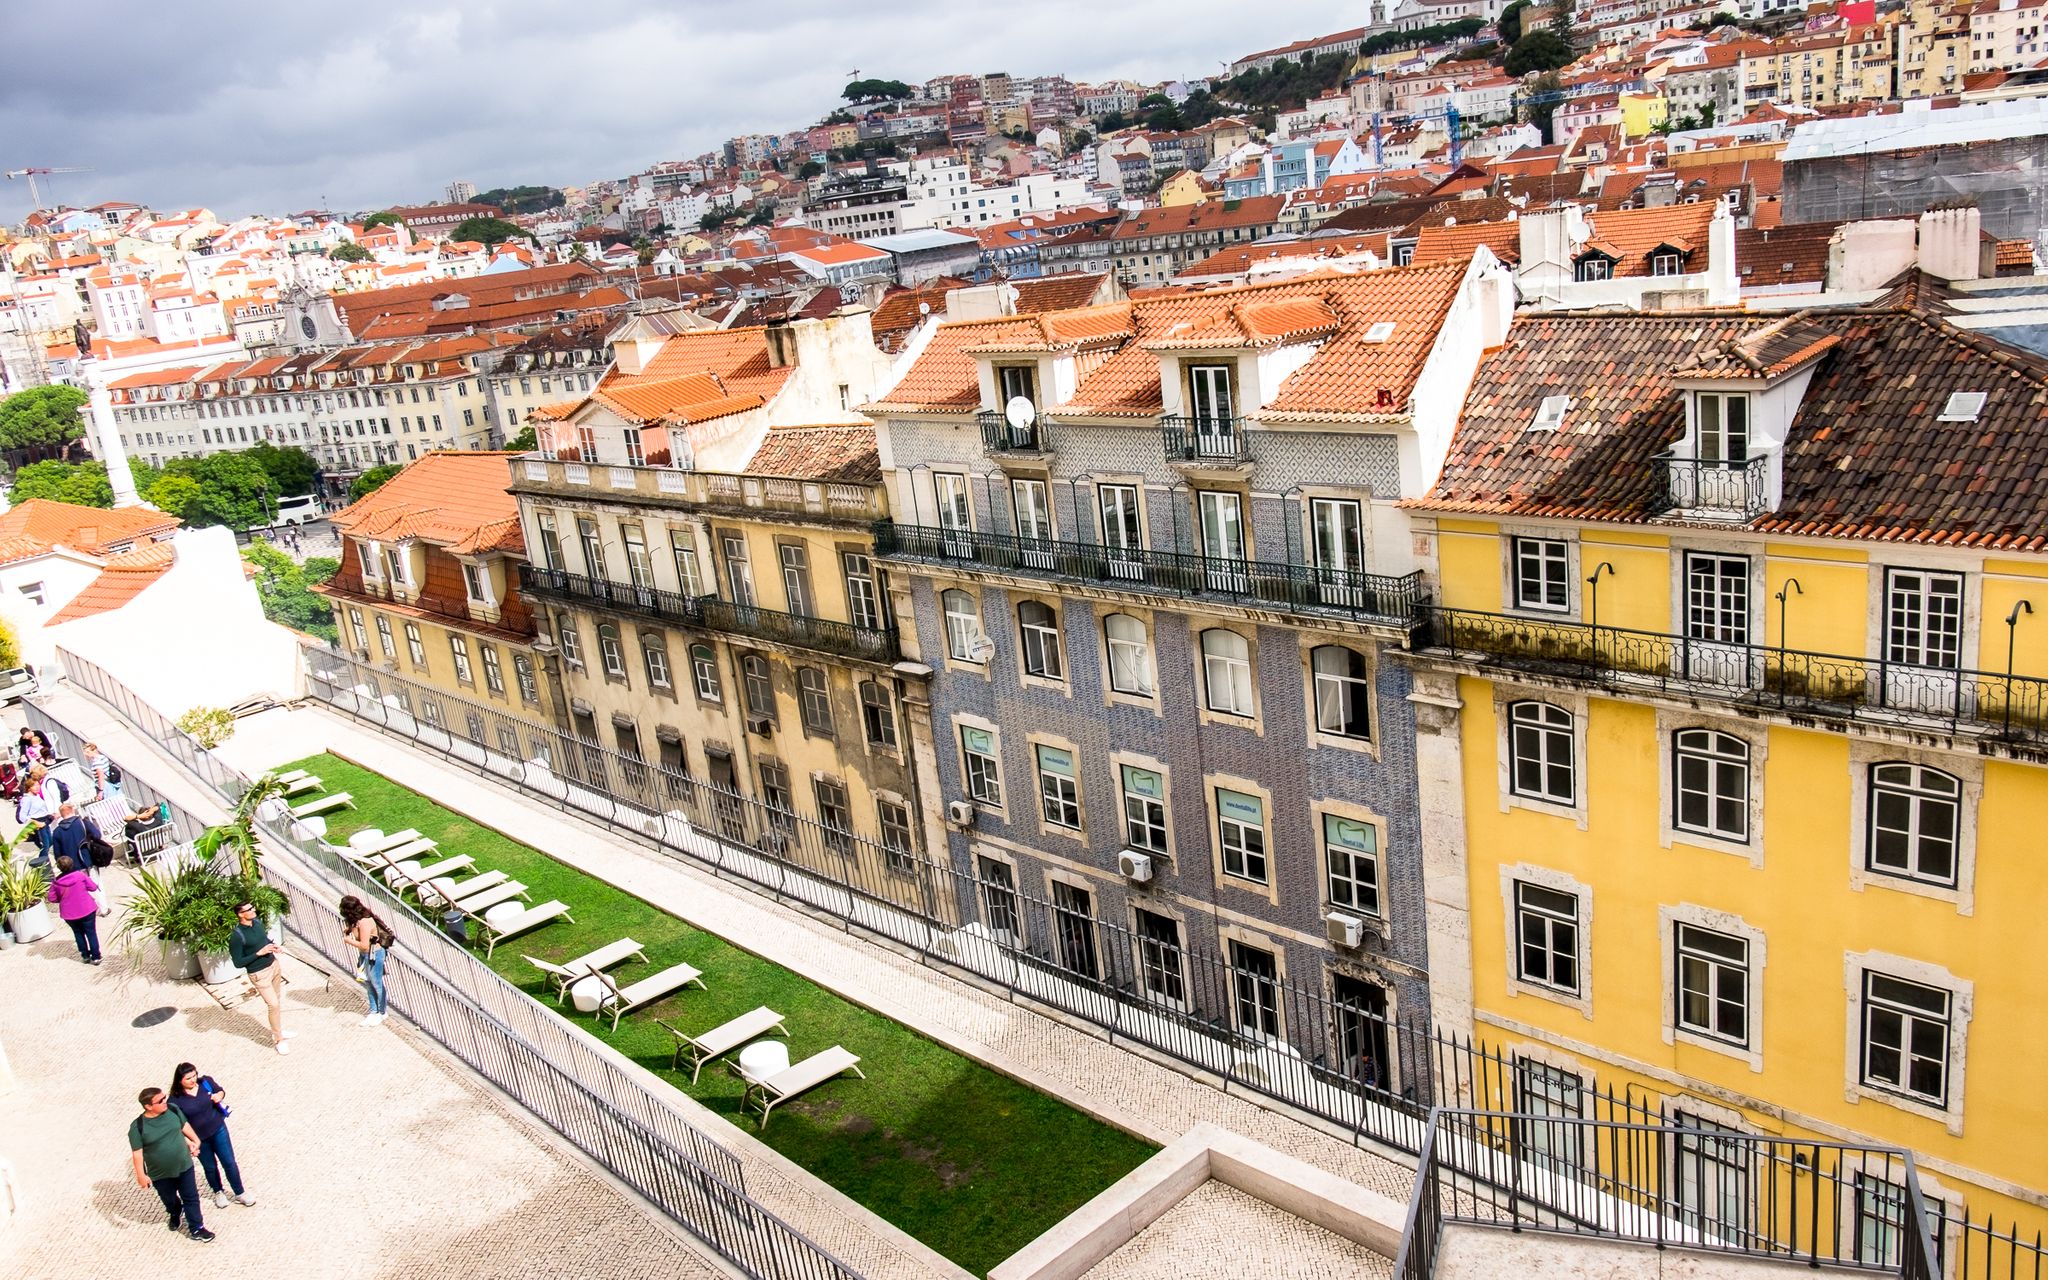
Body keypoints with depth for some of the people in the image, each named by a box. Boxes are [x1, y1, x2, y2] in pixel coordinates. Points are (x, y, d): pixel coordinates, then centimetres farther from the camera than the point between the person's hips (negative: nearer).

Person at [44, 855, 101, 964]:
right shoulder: (80, 875, -13)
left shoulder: (56, 882, -8)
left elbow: (52, 898, 0)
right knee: (91, 933, 8)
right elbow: (93, 887, -5)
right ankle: (96, 957, 9)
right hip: (87, 910, -1)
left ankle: (85, 955, 26)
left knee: (78, 933, 21)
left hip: (69, 914, 1)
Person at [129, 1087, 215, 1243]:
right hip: (160, 1174, -2)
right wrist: (141, 1175, -14)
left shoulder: (172, 1109, -14)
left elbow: (184, 1125, 5)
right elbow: (137, 1152, -16)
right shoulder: (138, 1127, -24)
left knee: (191, 1198, 9)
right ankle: (176, 1213, 55)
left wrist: (195, 1140, 13)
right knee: (169, 1200, 23)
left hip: (184, 1166, 2)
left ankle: (196, 1229, 23)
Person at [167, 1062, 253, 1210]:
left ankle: (240, 1194, 25)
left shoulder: (206, 1082, -14)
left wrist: (219, 1095, -17)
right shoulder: (175, 1100, -20)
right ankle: (218, 1192, 45)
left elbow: (220, 1091, 6)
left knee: (229, 1163, 8)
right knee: (210, 1167, 19)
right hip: (199, 1139, -1)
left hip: (218, 1130, 1)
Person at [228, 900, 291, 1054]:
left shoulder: (257, 922, -2)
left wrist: (274, 946, -3)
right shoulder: (237, 937, -23)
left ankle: (279, 1031, 36)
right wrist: (259, 953, -25)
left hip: (274, 965, 7)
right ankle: (279, 1039, 13)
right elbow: (238, 963, -20)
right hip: (259, 974, -7)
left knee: (279, 1000, 18)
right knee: (274, 1005, -4)